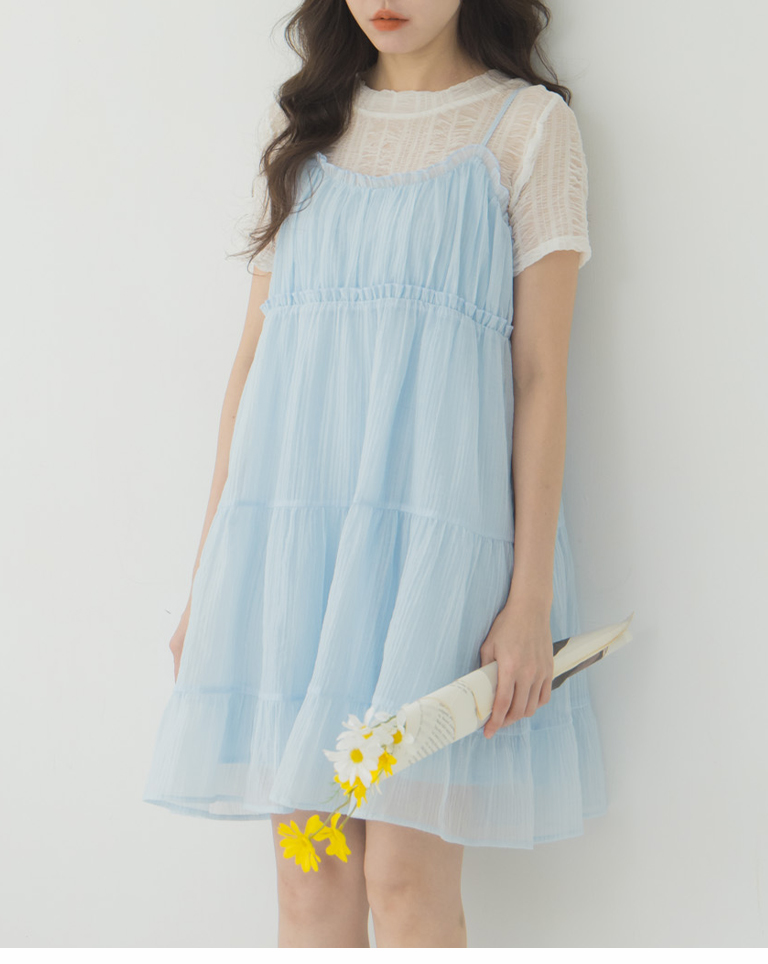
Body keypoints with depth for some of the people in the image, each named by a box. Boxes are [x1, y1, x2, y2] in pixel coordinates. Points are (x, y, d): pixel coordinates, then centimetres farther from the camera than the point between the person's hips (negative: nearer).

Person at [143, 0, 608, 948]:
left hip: (434, 514, -4)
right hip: (290, 512, 4)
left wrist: (530, 595, -8)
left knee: (407, 877, -5)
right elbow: (254, 349, 15)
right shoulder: (305, 123, 17)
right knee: (309, 878, 5)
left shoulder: (529, 123, 5)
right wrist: (207, 567, 11)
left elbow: (542, 373, -1)